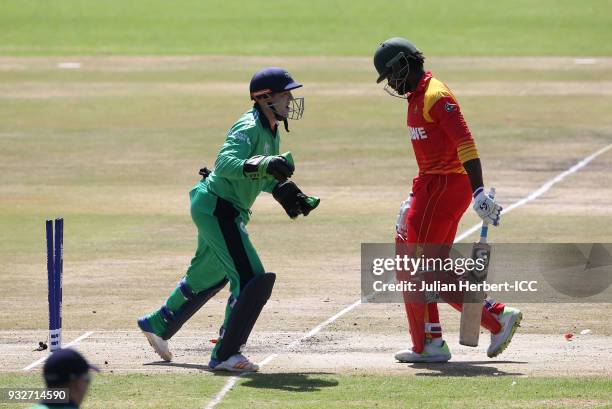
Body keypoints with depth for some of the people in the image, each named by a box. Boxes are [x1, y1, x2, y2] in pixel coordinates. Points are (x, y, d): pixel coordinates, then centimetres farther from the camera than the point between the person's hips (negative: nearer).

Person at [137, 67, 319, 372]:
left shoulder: (271, 132, 11)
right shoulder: (249, 127, -19)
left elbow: (267, 176, 21)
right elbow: (226, 164, -34)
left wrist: (288, 193, 3)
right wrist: (263, 165, -47)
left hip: (225, 212, 11)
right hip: (215, 207, -11)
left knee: (208, 276, 26)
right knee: (252, 279, -17)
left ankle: (157, 325, 45)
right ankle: (225, 355, -12)